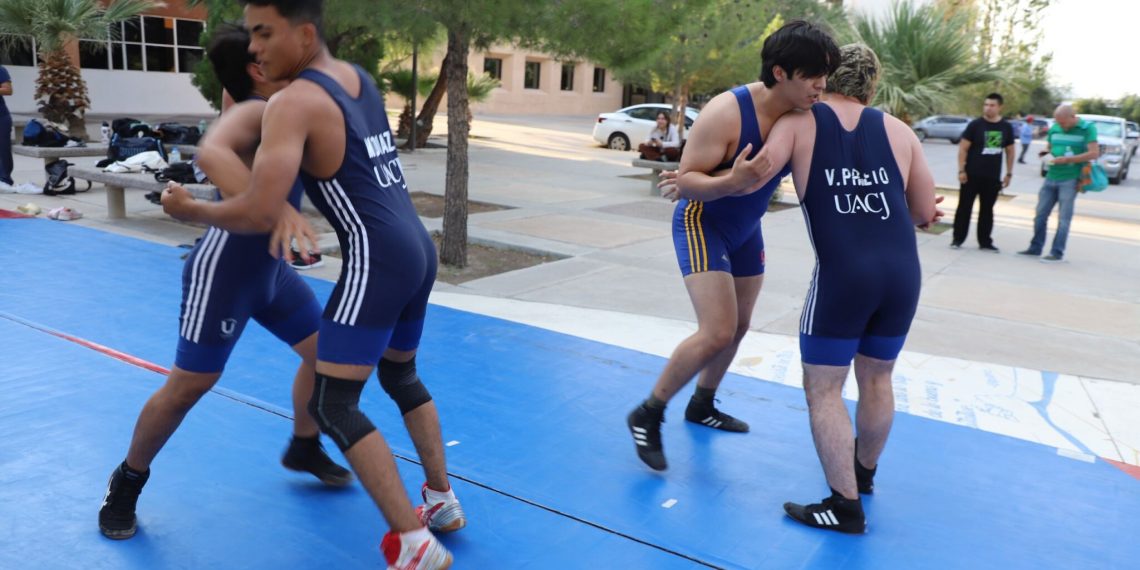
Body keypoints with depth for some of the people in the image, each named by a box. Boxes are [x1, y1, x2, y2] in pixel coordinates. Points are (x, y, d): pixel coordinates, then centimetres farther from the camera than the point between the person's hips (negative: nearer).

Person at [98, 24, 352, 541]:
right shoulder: (253, 113, -24)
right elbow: (210, 151, -44)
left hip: (270, 270, 9)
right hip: (223, 272, -8)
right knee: (189, 385, -1)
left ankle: (303, 449, 32)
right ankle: (126, 484, 23)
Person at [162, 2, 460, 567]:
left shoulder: (292, 102, -12)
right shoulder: (358, 76, 14)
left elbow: (259, 213, -19)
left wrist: (191, 210, -1)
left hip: (377, 259, -9)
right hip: (418, 248, 9)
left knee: (333, 406, -2)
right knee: (401, 375, 25)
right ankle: (443, 499, 34)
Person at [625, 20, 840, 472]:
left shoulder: (805, 116, -12)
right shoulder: (727, 112, -30)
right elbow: (685, 178, -26)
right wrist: (729, 182, -46)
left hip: (745, 228, 7)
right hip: (703, 222, -7)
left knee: (738, 326, 17)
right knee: (717, 333, -18)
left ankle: (702, 406, 40)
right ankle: (647, 415, 1)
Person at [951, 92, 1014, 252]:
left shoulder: (1007, 127, 5)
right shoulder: (975, 124, -6)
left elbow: (1010, 151, 13)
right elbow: (963, 148, -6)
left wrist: (1009, 173, 10)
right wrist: (961, 170, -12)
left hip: (993, 177, 3)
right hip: (972, 175, -3)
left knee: (987, 210, 9)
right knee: (964, 207, 2)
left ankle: (985, 242, 16)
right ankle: (957, 239, 11)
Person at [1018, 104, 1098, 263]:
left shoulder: (1087, 128, -5)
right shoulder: (1054, 128, 10)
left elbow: (1094, 153, -12)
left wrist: (1067, 159, -18)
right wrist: (1046, 152, -1)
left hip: (1070, 180, -5)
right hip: (1051, 177, 6)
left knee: (1064, 218, -2)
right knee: (1040, 214, 8)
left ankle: (1057, 253, 3)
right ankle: (1035, 248, 19)